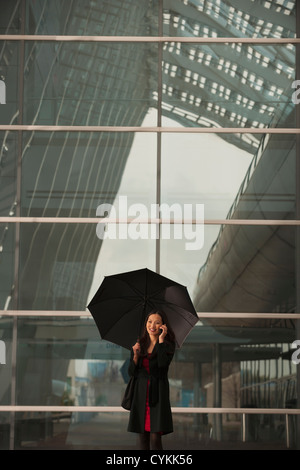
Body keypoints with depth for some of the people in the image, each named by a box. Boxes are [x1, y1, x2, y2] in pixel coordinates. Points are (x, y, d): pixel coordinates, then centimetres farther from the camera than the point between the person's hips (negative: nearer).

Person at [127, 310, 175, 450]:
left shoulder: (167, 345, 1)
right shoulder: (140, 345, 12)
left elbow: (163, 363, -18)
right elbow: (131, 373, 8)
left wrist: (161, 339, -12)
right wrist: (135, 356, -9)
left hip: (158, 394, -4)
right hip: (141, 393, 4)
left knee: (155, 437, -11)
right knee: (142, 436, 4)